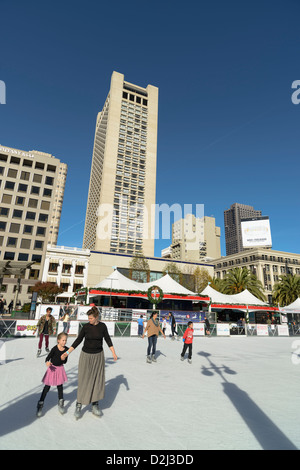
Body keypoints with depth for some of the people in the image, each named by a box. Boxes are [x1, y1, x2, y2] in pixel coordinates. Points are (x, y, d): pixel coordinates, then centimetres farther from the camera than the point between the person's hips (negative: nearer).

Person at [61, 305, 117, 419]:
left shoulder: (102, 326, -6)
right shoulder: (86, 327, -9)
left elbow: (108, 340, 0)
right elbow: (78, 340, -3)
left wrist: (114, 353, -6)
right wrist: (67, 352, -8)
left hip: (98, 356, 1)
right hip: (86, 355, -1)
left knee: (97, 380, 6)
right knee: (83, 381, 1)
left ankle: (95, 404, 21)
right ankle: (79, 405, 16)